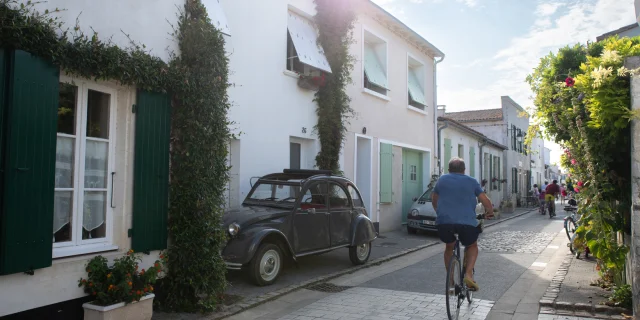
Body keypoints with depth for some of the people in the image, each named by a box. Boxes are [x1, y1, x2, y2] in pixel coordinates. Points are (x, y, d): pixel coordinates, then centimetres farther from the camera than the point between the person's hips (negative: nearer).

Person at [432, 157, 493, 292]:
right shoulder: (472, 181, 13)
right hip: (467, 222, -1)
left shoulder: (442, 180, 18)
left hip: (444, 222, 2)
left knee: (449, 247, 26)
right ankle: (469, 274, 4)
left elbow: (434, 201, 28)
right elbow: (486, 202, 10)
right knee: (472, 246, 25)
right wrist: (489, 211, 30)